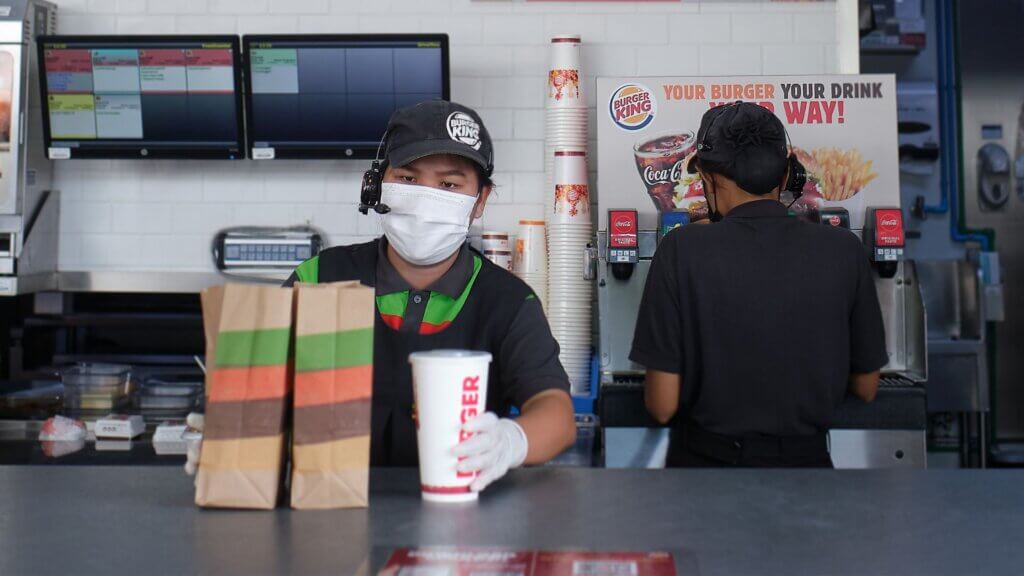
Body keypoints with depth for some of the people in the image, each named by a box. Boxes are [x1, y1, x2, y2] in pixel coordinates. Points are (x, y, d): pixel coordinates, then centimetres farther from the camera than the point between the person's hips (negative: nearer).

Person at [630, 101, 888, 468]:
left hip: (707, 458, -2)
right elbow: (866, 388, 2)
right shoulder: (845, 251, -8)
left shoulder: (683, 251, -16)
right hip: (808, 458, 3)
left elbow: (662, 405, -15)